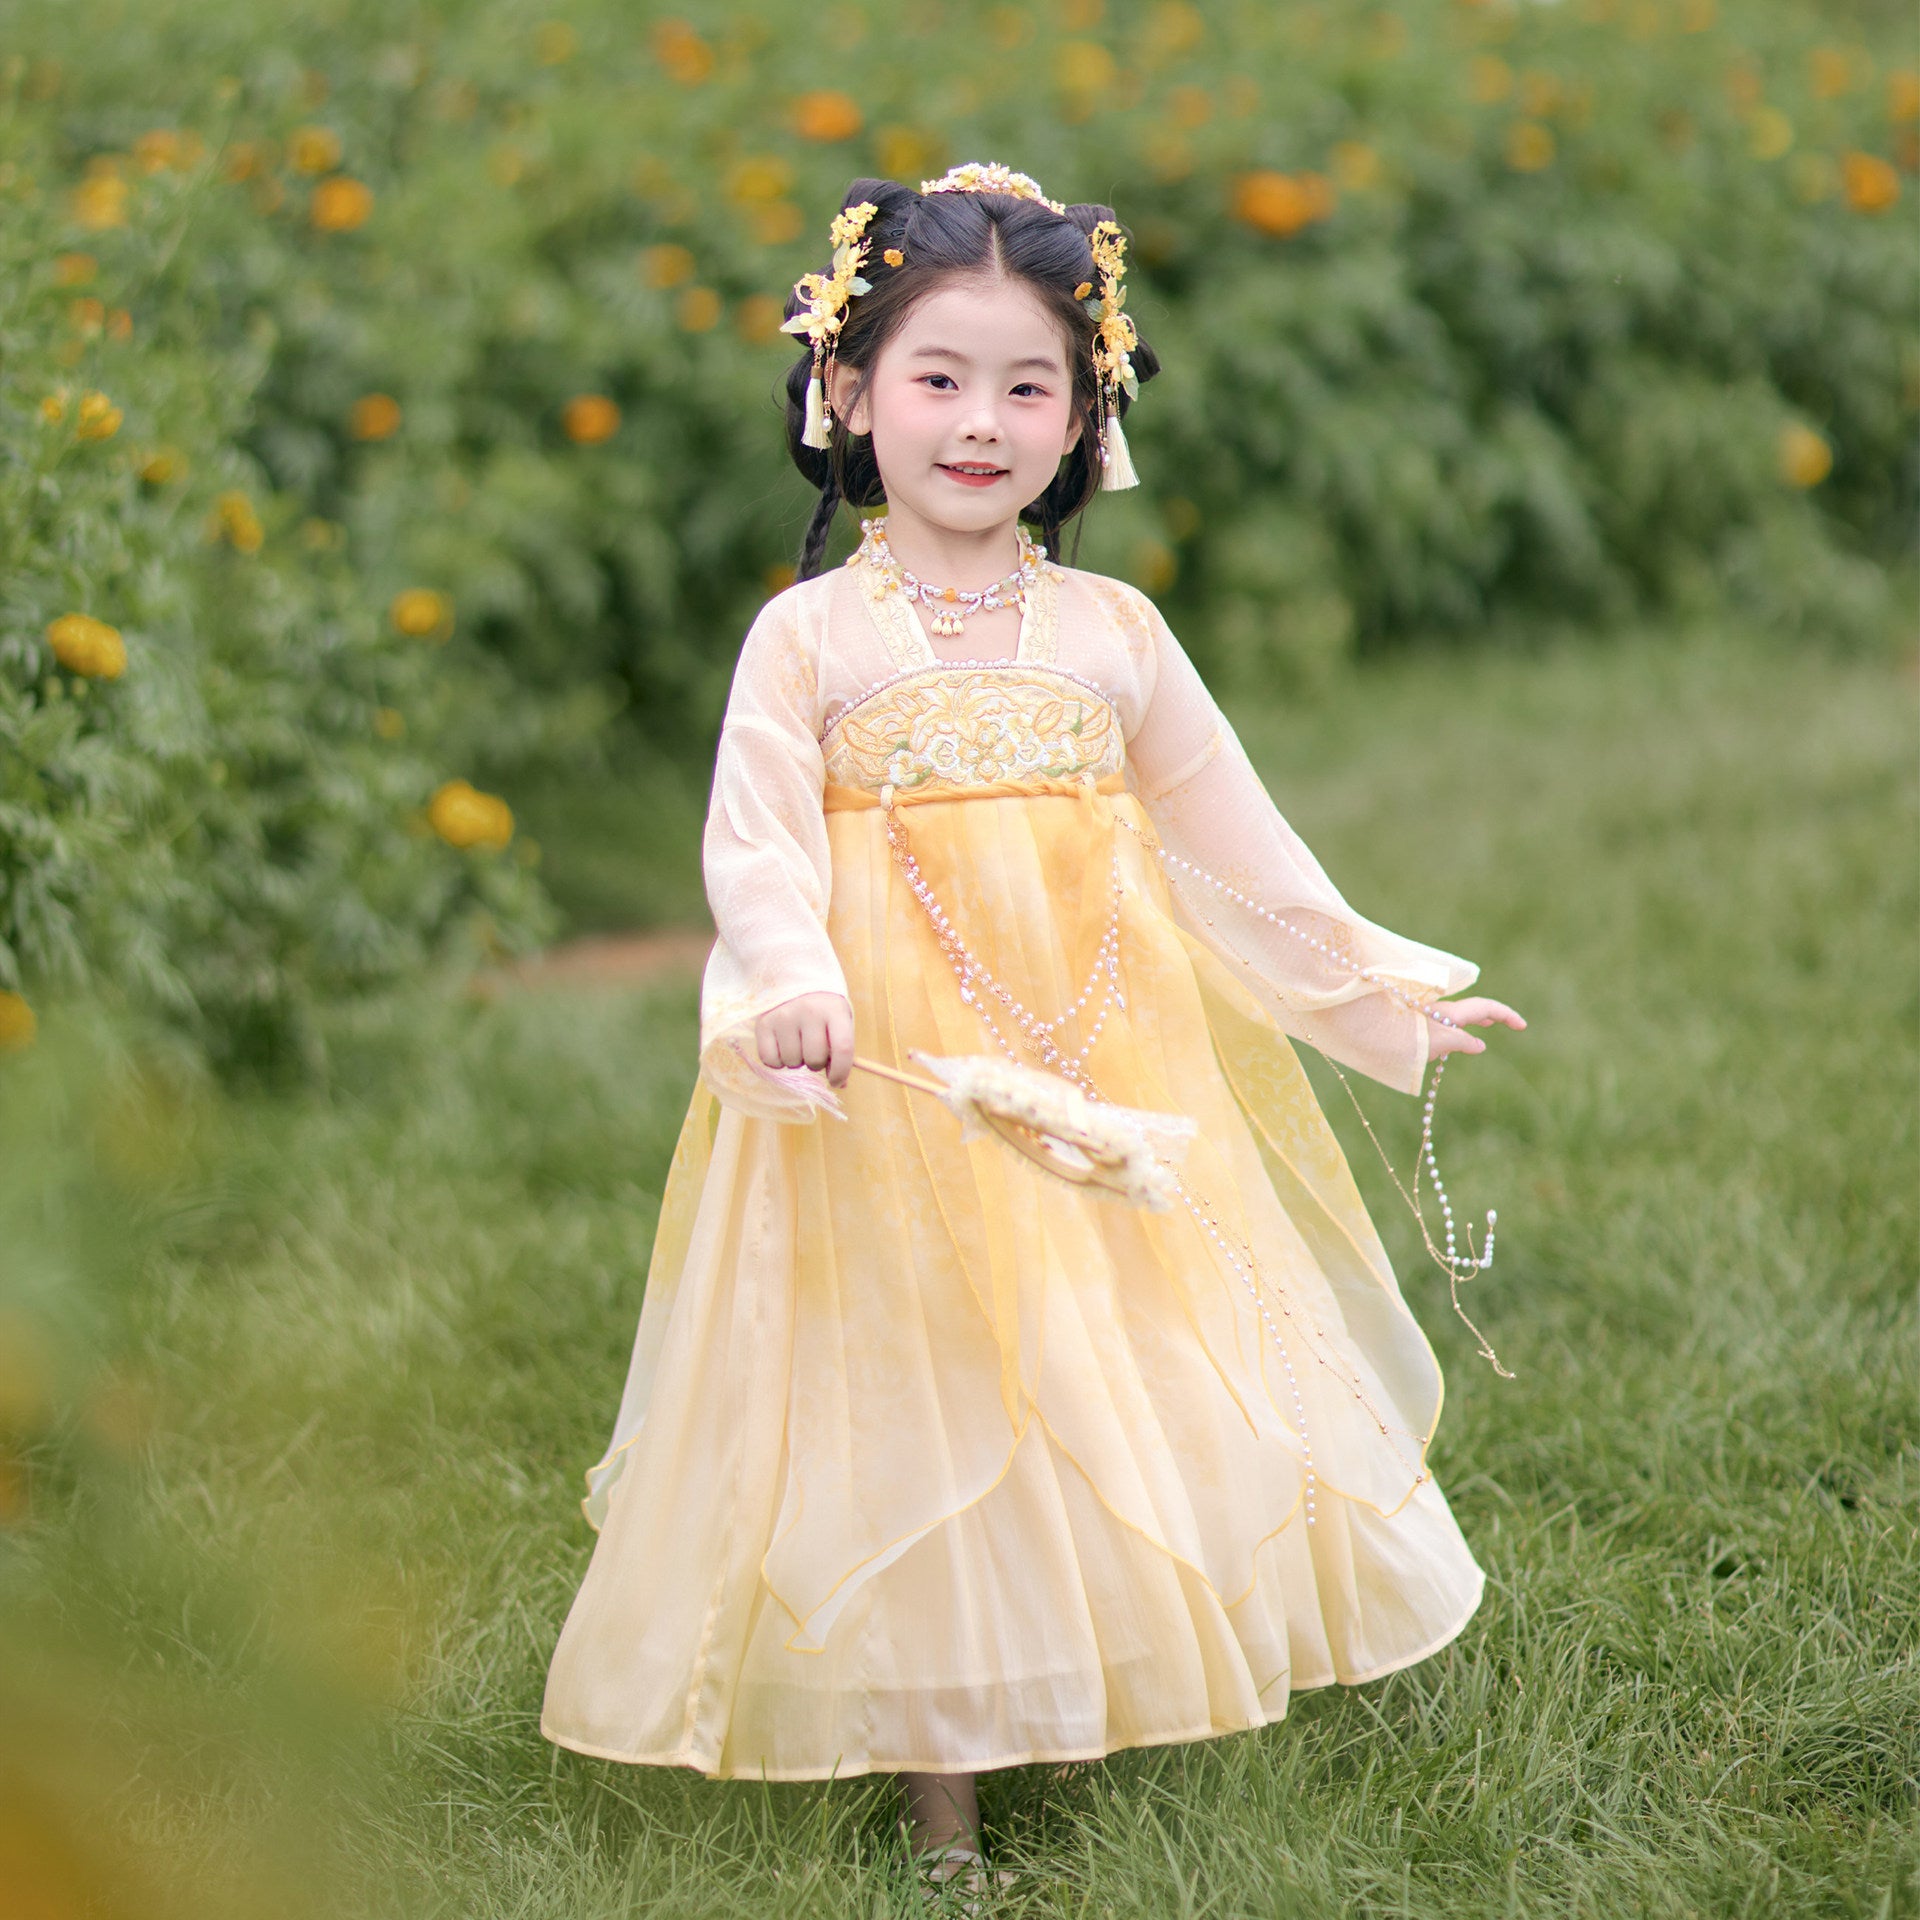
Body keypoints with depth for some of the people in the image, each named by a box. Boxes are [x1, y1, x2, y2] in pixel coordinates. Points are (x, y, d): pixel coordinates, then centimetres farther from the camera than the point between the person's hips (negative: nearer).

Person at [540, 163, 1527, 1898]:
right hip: (893, 1070, -3)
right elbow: (756, 843, -9)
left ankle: (1097, 1705, 23)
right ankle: (938, 1774, 10)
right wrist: (794, 984, -29)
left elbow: (1235, 836, 15)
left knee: (1114, 1368, 7)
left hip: (1107, 1060, 3)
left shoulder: (1112, 630, 8)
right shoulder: (813, 633, -1)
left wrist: (1376, 985, 18)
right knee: (918, 1385, 0)